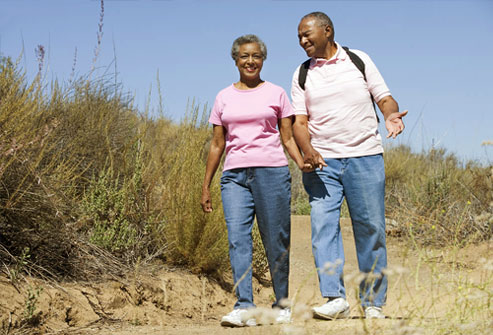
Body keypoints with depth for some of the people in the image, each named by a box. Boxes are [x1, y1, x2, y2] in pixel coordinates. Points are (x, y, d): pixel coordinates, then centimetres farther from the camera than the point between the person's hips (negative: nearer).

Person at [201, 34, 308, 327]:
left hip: (272, 172, -1)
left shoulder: (276, 94, 10)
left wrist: (301, 160, -11)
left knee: (276, 241, 0)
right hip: (235, 176, 2)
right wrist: (206, 185, 13)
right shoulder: (224, 98, 15)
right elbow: (217, 144, 16)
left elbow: (288, 138, 9)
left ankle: (282, 305, 14)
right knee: (237, 238, -12)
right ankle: (244, 308, -15)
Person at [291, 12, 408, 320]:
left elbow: (384, 98, 8)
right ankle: (335, 298, -15)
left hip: (365, 157, -1)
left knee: (371, 230, 1)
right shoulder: (302, 75, 11)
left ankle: (373, 302, 11)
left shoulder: (359, 60, 8)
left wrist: (391, 115, -15)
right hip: (323, 162, 1)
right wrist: (307, 150, -15)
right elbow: (299, 121, 5)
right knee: (323, 227, -13)